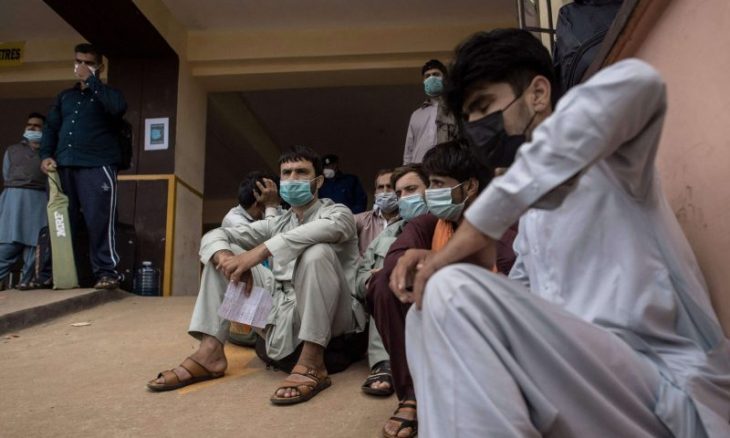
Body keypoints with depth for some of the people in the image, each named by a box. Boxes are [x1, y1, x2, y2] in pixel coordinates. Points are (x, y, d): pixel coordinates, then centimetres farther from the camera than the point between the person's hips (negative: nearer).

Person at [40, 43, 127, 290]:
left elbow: (118, 108, -12)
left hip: (97, 167, -5)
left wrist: (91, 80, -6)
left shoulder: (107, 94, 13)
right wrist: (46, 155, 4)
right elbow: (51, 127, 21)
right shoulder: (65, 96, 26)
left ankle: (106, 272, -8)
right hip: (63, 167, 5)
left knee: (99, 222, -11)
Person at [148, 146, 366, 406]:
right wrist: (227, 258, -20)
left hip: (329, 317, -5)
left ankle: (312, 365, -32)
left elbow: (327, 227, -29)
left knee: (318, 251, -33)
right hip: (285, 313, 5)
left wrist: (258, 251, -35)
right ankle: (210, 353, -13)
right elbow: (214, 236, 5)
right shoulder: (276, 224, 14)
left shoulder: (338, 212, -1)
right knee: (222, 254, 0)